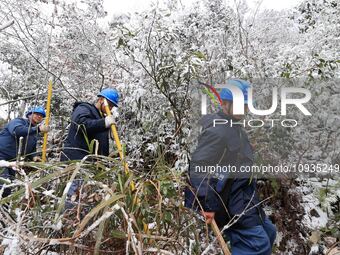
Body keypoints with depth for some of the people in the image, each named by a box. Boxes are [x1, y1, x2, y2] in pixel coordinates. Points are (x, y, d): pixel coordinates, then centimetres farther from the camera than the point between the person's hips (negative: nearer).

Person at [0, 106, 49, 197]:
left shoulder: (34, 135, 19)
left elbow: (32, 151, 22)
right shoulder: (19, 121, -2)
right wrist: (38, 129, -27)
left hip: (13, 162, 8)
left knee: (8, 188, 8)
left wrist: (34, 157, -1)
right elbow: (17, 131, -26)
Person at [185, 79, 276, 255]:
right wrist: (206, 206, -26)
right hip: (230, 203, -10)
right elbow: (198, 166, -27)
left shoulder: (234, 127, 12)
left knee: (268, 232, 20)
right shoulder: (217, 130, -22)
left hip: (241, 199, 11)